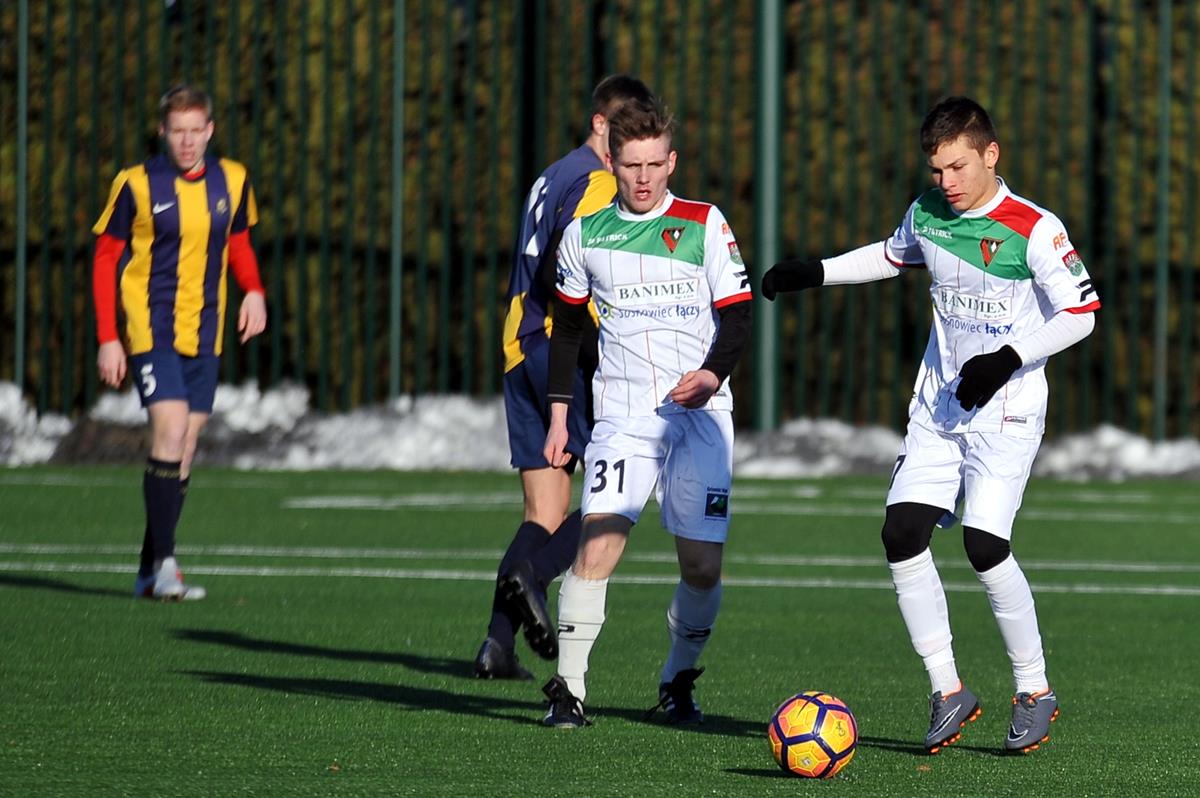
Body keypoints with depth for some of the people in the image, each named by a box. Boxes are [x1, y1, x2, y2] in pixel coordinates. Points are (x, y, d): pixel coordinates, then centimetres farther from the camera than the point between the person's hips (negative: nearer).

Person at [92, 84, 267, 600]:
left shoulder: (231, 181, 5)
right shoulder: (136, 185, -6)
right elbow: (105, 258, -1)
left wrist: (254, 292, 1)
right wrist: (108, 339, -7)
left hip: (203, 335, 5)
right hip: (149, 331, -5)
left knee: (184, 449, 6)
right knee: (170, 431, -19)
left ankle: (150, 571, 15)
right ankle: (162, 563, -16)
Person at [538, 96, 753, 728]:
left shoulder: (704, 225, 2)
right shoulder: (586, 233, 8)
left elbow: (738, 316, 1)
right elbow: (567, 326, 18)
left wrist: (713, 372, -18)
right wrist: (559, 414, 14)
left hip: (700, 412, 0)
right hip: (623, 410, 0)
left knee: (702, 565, -4)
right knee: (600, 539, -20)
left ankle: (678, 682, 20)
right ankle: (568, 690, -15)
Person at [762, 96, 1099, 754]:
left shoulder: (1033, 229, -13)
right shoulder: (927, 214, 6)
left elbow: (1080, 312, -12)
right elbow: (894, 255, 28)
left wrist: (1007, 359, -21)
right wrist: (814, 273, 23)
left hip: (1007, 410, -6)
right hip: (938, 405, 6)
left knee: (984, 544, -17)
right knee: (902, 534, -9)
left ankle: (1035, 689, 1)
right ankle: (948, 690, 1)